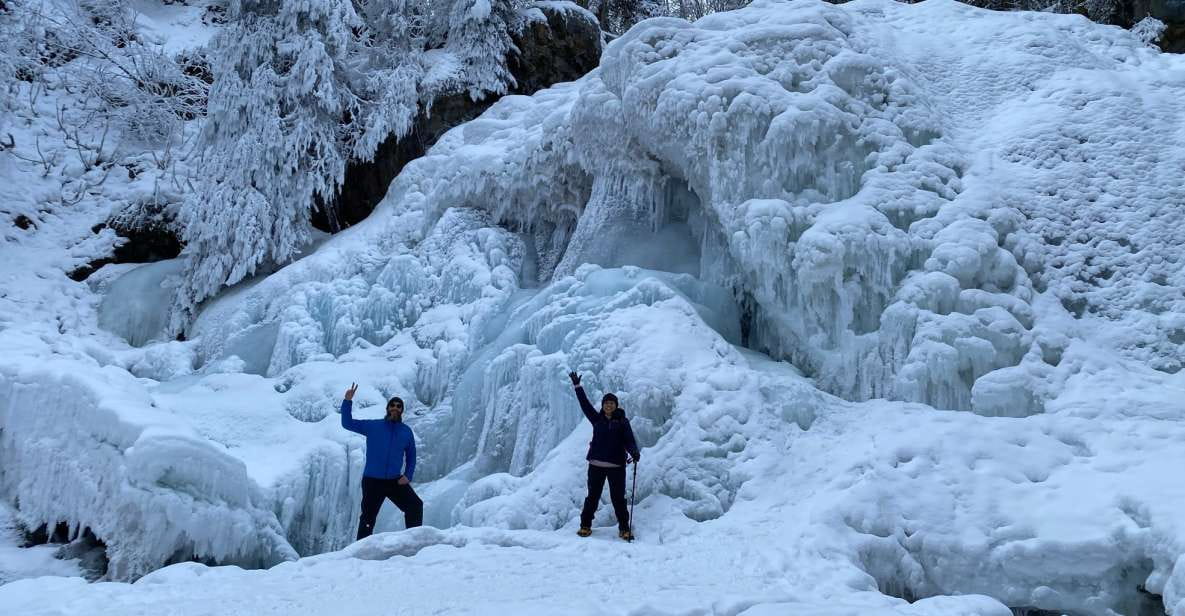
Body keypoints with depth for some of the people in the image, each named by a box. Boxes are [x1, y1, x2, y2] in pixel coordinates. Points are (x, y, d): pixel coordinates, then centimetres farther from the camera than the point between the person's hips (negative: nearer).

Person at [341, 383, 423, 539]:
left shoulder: (406, 431, 6)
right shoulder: (373, 426, 1)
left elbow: (411, 456, 14)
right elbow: (347, 423, -2)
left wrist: (408, 476, -1)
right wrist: (348, 401, -15)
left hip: (396, 481, 2)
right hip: (372, 481, -1)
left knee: (416, 505, -14)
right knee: (367, 518, 2)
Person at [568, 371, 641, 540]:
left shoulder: (622, 421, 4)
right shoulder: (597, 419, 10)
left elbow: (629, 440, -6)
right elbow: (585, 404, 14)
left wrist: (634, 452, -26)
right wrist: (577, 386, 15)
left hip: (616, 466, -2)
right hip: (596, 464, 2)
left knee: (618, 498, 0)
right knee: (592, 496, 7)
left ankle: (624, 528, 8)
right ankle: (585, 526, 16)